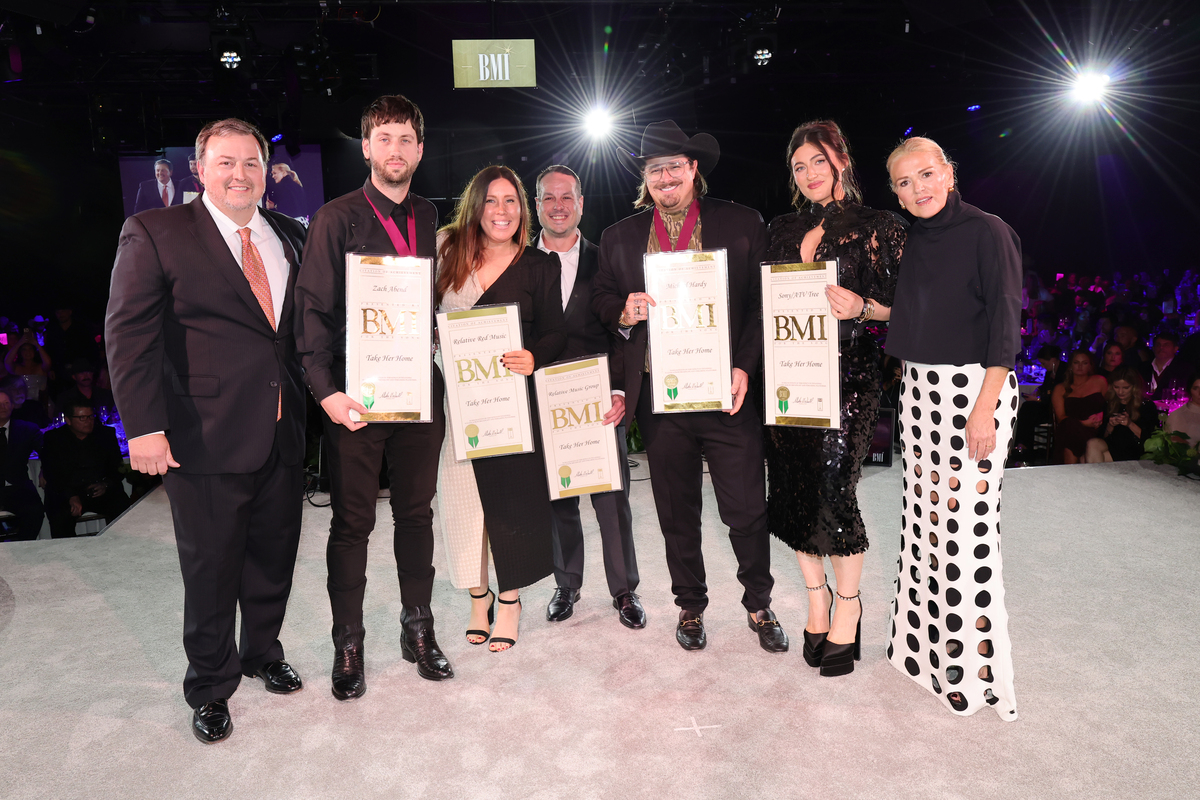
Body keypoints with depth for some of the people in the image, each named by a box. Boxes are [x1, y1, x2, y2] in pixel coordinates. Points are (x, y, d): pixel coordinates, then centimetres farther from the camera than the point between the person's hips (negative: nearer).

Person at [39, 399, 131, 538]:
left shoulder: (106, 434, 14)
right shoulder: (53, 438, 8)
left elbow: (117, 467, 12)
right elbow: (51, 474, 0)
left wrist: (106, 484, -9)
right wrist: (71, 496, -16)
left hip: (101, 491, 1)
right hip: (66, 495, -1)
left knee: (122, 506, -29)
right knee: (59, 516, -33)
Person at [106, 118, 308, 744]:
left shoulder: (290, 237, 10)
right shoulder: (154, 234, -5)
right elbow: (128, 335, -9)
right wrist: (144, 427, -16)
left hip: (283, 434, 5)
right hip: (207, 441, -4)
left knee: (273, 560, 18)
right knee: (210, 573, 9)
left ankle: (263, 653, 42)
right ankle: (210, 687, 30)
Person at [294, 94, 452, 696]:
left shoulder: (431, 219, 10)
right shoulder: (337, 218, -2)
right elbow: (313, 309, -6)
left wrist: (442, 375, 2)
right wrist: (326, 390, -15)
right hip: (355, 396, -3)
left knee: (416, 513, 13)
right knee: (352, 522, 5)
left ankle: (418, 630, 28)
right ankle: (348, 646, 21)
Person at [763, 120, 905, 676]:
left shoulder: (878, 227, 2)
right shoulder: (784, 230, 17)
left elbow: (899, 306, 0)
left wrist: (859, 307, -19)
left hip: (847, 375, -4)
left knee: (833, 488, -7)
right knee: (792, 487, 5)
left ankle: (847, 603, 15)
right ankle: (816, 594, 26)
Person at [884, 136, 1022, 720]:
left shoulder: (989, 233, -8)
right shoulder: (913, 241, 12)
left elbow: (1005, 324, -13)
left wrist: (984, 406, -18)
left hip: (975, 386, -7)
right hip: (920, 387, 7)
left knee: (967, 515, -5)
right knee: (926, 512, 11)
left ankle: (975, 661, 10)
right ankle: (929, 641, 26)